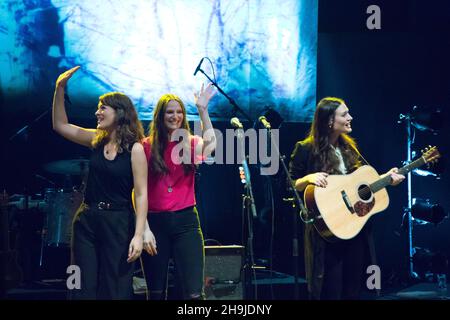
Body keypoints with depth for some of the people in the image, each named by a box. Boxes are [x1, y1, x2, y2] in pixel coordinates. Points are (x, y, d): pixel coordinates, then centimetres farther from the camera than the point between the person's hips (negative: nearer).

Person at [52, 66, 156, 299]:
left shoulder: (134, 149, -10)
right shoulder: (97, 140, 6)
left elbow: (141, 194, -13)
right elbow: (60, 125, 13)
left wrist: (138, 235, -20)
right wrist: (60, 88, 2)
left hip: (118, 223, -5)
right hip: (87, 220, 5)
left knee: (114, 289, 3)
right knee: (83, 288, 6)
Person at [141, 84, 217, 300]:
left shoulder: (191, 144, 4)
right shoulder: (147, 146, 4)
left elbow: (210, 145, -20)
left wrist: (202, 110, -20)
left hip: (185, 220, -1)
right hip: (155, 221, 1)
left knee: (194, 293, -8)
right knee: (156, 292, 10)